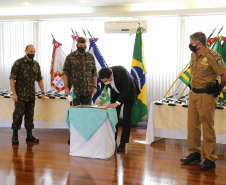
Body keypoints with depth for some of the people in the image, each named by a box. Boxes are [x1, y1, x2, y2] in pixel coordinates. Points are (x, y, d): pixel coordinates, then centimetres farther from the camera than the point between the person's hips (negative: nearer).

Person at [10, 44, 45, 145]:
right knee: (18, 114, -3)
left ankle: (29, 135, 18)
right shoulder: (18, 63, -7)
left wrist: (43, 92, 11)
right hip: (20, 95, -5)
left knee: (30, 115, 10)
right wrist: (14, 93, -15)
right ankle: (15, 135, 10)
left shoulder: (36, 64, 10)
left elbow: (39, 79, 16)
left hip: (31, 95, 5)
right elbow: (12, 79, -9)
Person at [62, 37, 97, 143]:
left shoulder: (90, 57, 9)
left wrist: (94, 86, 6)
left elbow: (94, 73, 12)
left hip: (88, 90, 2)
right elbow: (65, 73, -1)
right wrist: (66, 87, -8)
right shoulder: (70, 57, 0)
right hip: (74, 90, -2)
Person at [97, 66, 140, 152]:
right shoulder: (103, 76, -22)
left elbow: (126, 89, -33)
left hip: (128, 93, -4)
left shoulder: (122, 71, -37)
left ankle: (123, 143, -2)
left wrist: (117, 103, -39)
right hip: (116, 93, 5)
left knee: (126, 118, -8)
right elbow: (103, 90, -6)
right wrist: (102, 100, -25)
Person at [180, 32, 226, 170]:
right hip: (193, 94, 8)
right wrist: (194, 89, 16)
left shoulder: (213, 57, -18)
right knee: (192, 125, 13)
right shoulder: (194, 55, 8)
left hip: (206, 96, -8)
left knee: (208, 128, -1)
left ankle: (210, 159, 9)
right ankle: (195, 154, 27)